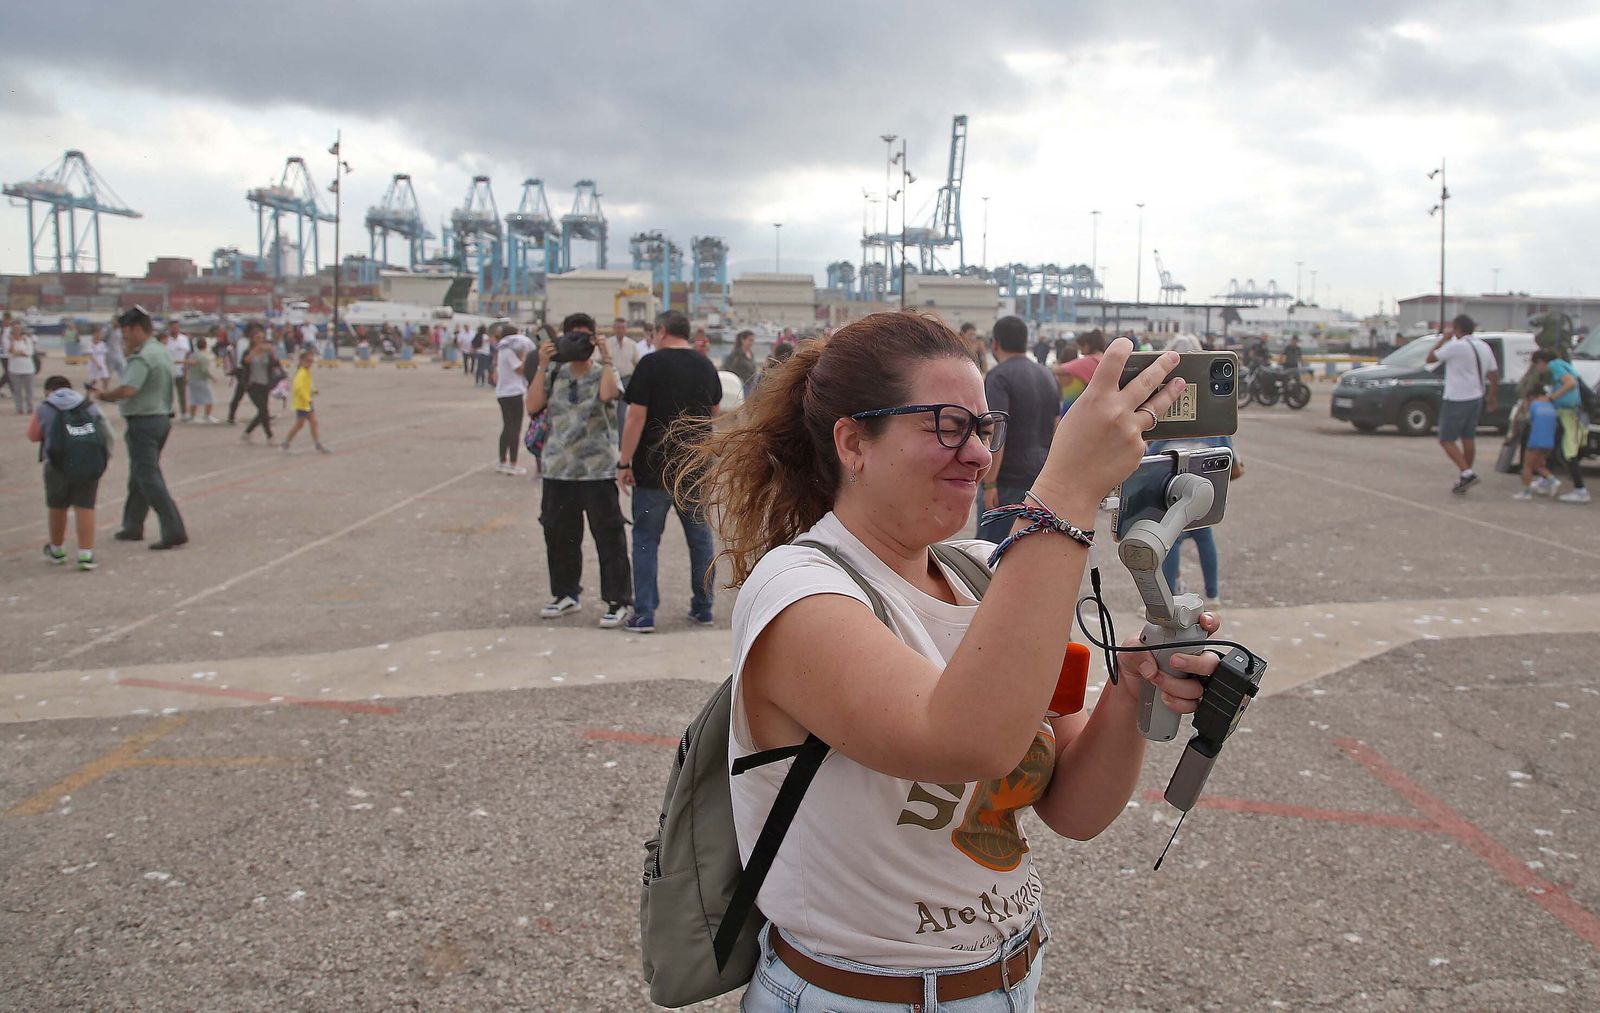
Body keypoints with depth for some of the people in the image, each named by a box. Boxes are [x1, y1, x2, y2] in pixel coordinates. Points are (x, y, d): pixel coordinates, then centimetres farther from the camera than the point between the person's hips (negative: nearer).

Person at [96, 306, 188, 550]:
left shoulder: (143, 357, -19)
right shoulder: (161, 351, 12)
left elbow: (127, 390, -29)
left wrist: (102, 395, -13)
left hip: (143, 422, -10)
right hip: (161, 418, 10)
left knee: (149, 479, -8)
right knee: (139, 476, 20)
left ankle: (174, 531, -12)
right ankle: (133, 526, 29)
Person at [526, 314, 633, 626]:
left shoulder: (603, 373, 1)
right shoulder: (554, 373, 9)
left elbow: (608, 394, -23)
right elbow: (533, 405, -4)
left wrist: (606, 358, -15)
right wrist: (543, 365, -7)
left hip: (598, 471, -4)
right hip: (557, 470, 4)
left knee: (609, 537, -3)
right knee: (559, 536, 14)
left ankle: (619, 601, 4)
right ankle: (566, 593, 31)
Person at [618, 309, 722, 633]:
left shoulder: (651, 364, -10)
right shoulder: (706, 366, 6)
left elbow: (637, 417, -14)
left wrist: (624, 464, -9)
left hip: (654, 470, -4)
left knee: (646, 539, 4)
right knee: (700, 538, 14)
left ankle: (644, 613, 1)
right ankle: (702, 608, 21)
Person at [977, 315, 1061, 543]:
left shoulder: (999, 377, -11)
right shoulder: (1046, 375, 14)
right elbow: (1056, 427, 19)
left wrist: (989, 483, -20)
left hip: (1007, 480, -8)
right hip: (1042, 478, 8)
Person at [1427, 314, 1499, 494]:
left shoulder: (1455, 346, -17)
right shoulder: (1484, 347, 8)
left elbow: (1430, 357, -8)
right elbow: (1494, 375, 12)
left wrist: (1444, 337, 0)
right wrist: (1492, 398, 20)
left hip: (1456, 401, -8)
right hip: (1476, 399, 8)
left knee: (1446, 440, -3)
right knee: (1468, 438, 13)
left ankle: (1467, 473, -15)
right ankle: (1466, 477, 18)